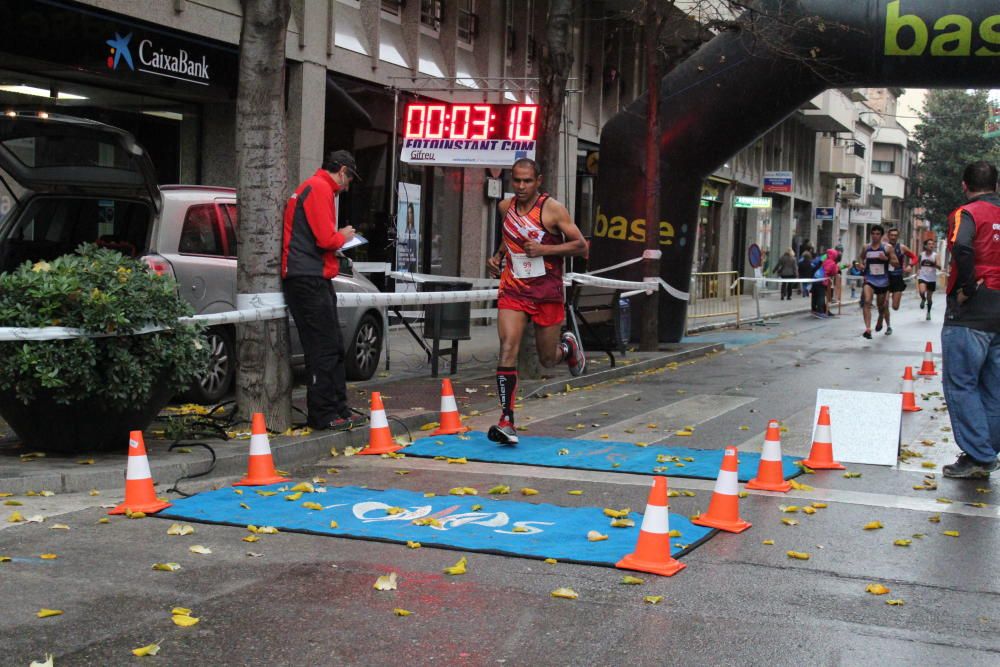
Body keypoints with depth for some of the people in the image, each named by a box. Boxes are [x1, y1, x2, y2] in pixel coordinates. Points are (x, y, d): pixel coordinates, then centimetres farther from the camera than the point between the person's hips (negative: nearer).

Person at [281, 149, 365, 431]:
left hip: (313, 279, 11)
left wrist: (338, 239, 9)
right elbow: (326, 239, -19)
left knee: (334, 348, 15)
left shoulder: (314, 187, 22)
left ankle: (339, 409, 21)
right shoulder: (320, 188, -11)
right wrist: (343, 236, -1)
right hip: (309, 279, -11)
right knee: (324, 349, -7)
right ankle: (323, 415, -2)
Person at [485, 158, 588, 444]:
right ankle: (507, 422, -18)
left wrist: (543, 249, -20)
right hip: (513, 289, 3)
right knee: (508, 349, -17)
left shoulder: (552, 209, -11)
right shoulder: (505, 207, 5)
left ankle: (568, 346, 48)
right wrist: (497, 256, 9)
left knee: (548, 360, 9)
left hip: (547, 292, -3)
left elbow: (581, 245, -9)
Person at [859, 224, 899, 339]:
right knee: (867, 302, -24)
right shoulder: (866, 248, 4)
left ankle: (880, 320, 51)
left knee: (881, 306, 16)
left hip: (882, 281, 0)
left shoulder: (887, 248, -2)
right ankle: (868, 329, -31)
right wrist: (861, 264, 2)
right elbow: (861, 258, 24)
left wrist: (886, 258, -19)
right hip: (869, 280, 0)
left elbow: (897, 264, -2)